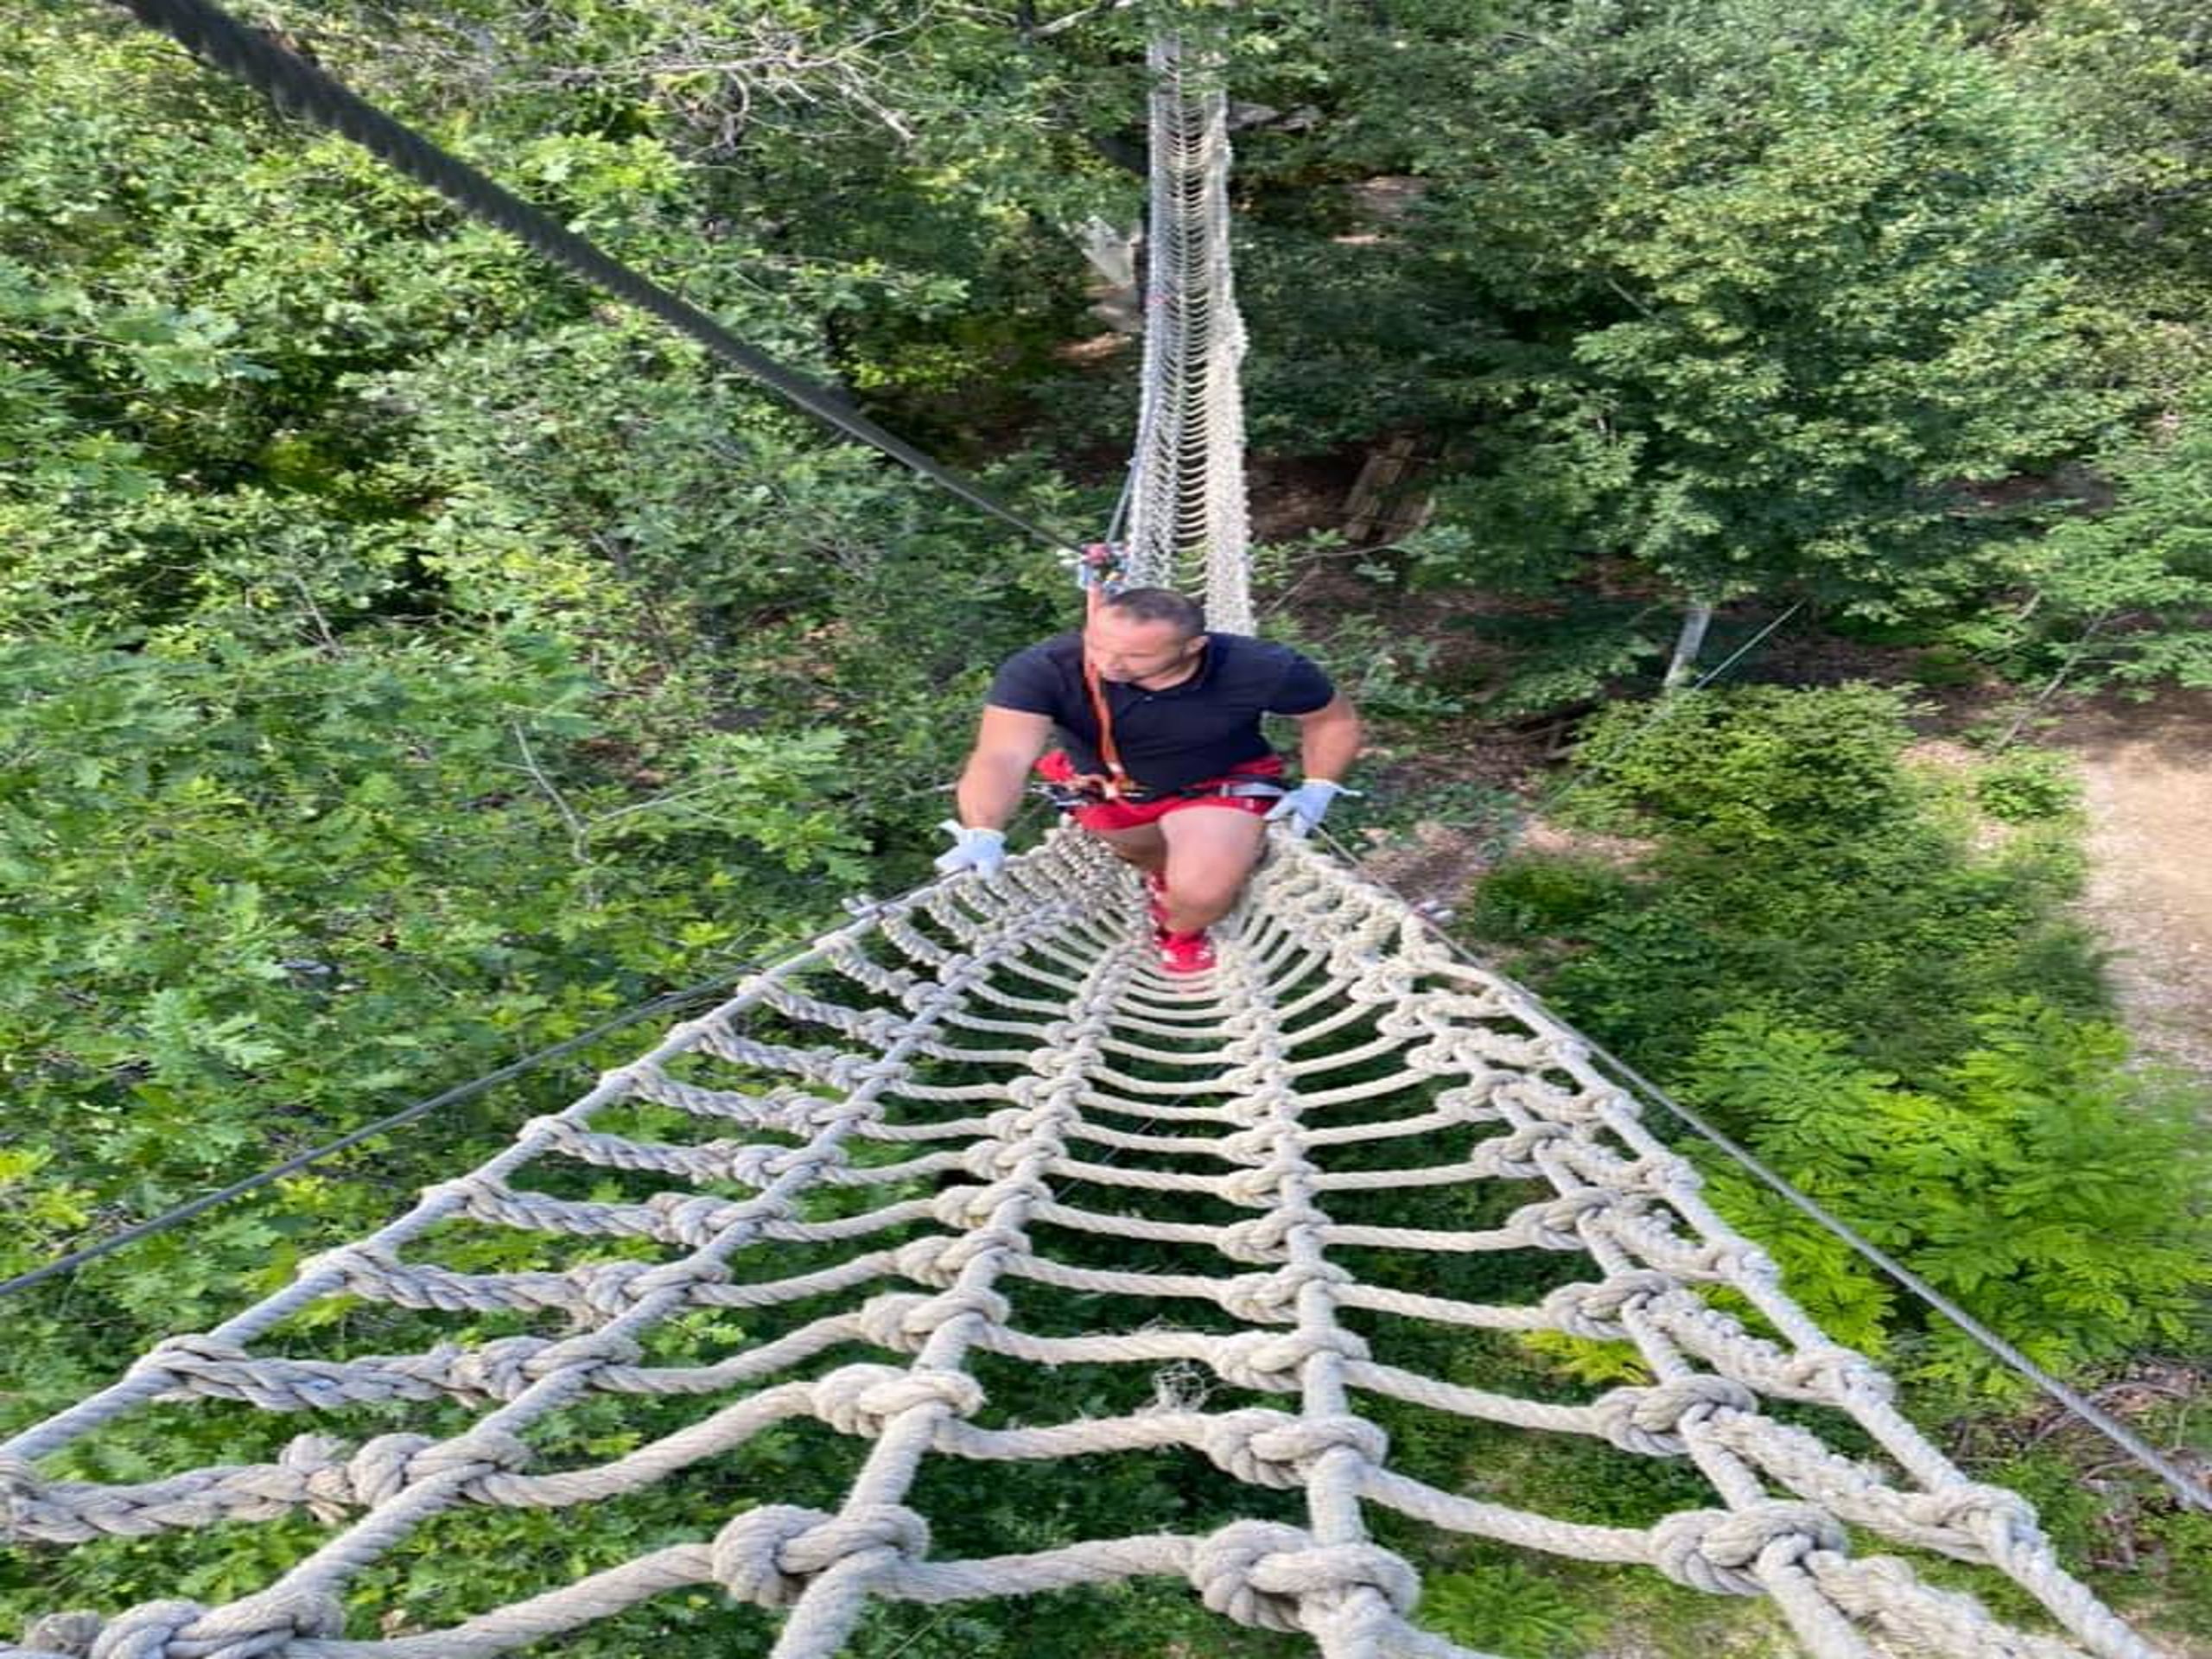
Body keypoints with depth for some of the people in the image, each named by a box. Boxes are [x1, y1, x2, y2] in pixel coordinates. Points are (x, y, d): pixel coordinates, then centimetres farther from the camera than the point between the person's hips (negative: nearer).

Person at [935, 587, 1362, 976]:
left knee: (1202, 891, -23)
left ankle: (1180, 931, 14)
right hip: (1105, 788, 2)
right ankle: (1164, 874, 62)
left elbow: (1333, 720, -9)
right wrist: (983, 834, -60)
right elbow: (1001, 757, -45)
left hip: (1221, 784, -1)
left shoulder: (1260, 669, -29)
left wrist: (1319, 787, -16)